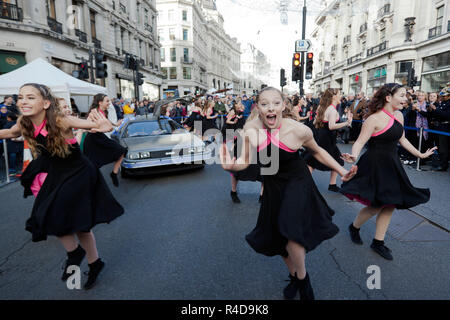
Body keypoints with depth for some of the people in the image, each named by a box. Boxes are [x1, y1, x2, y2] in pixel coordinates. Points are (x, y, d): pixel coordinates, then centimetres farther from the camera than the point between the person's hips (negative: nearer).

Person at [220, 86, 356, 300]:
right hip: (272, 186, 4)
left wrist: (342, 171, -3)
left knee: (291, 232, -22)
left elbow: (317, 151, -2)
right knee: (277, 236, 16)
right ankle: (293, 275, 46)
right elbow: (246, 161, -8)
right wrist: (232, 165, -30)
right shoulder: (250, 129, -18)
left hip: (297, 184, -3)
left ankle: (302, 277, 12)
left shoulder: (299, 130, -23)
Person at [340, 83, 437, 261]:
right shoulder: (374, 118, -17)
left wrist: (420, 154, 27)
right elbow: (360, 142, -21)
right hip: (374, 166, -8)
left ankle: (378, 242, 25)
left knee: (389, 205, 11)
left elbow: (401, 139, 19)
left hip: (391, 165, 8)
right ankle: (354, 227, 26)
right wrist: (354, 156, -41)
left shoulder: (399, 115, 7)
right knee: (376, 206, -4)